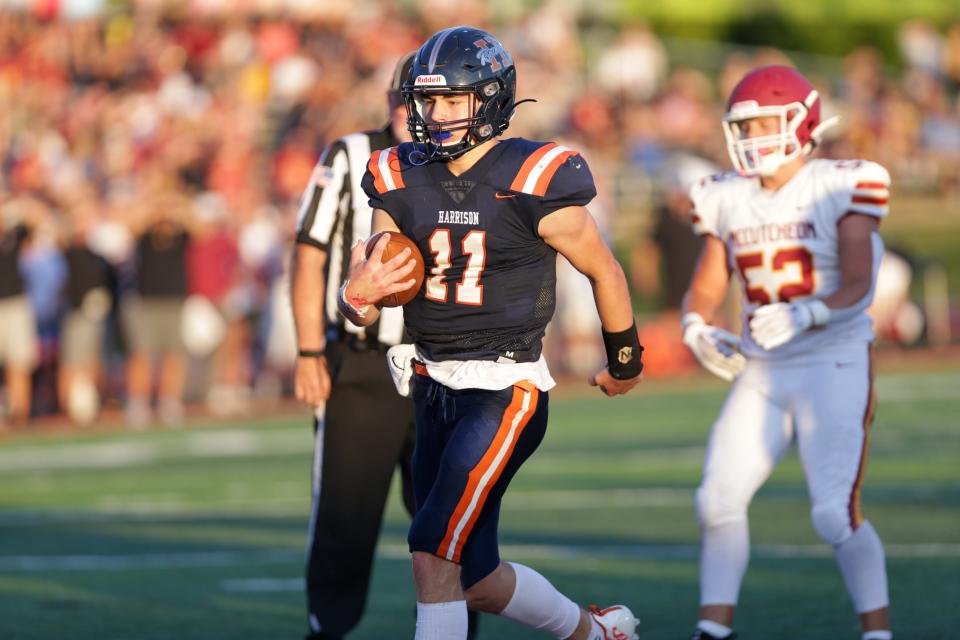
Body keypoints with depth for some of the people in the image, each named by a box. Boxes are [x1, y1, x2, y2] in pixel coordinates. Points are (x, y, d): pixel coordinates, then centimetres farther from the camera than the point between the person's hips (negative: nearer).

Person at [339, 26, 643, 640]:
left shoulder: (533, 184, -12)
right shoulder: (402, 181, 4)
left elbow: (605, 271, 2)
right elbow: (362, 310, 5)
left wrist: (625, 362, 14)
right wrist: (359, 294, -20)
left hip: (505, 389, -6)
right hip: (433, 387, 6)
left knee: (434, 553, -16)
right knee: (478, 582, 11)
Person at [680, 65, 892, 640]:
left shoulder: (840, 190, -9)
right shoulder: (728, 200, 8)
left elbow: (858, 288, -17)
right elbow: (704, 292, 13)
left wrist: (804, 315, -35)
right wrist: (700, 331, -10)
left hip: (834, 370, -6)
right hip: (761, 376, 6)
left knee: (837, 515, -14)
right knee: (719, 501, -4)